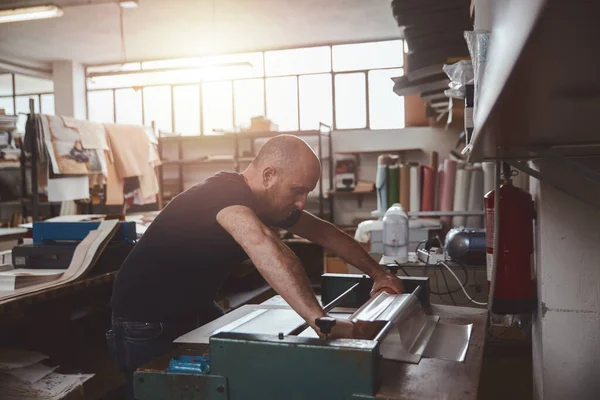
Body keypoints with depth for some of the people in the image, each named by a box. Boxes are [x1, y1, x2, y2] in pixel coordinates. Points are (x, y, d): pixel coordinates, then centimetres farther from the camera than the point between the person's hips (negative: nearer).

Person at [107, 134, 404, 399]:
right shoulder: (224, 192, -32)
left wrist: (376, 272, 5)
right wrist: (321, 321, -59)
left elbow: (324, 232, 8)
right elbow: (261, 244, -53)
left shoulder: (272, 201, -5)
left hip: (195, 312, 8)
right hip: (147, 326, -8)